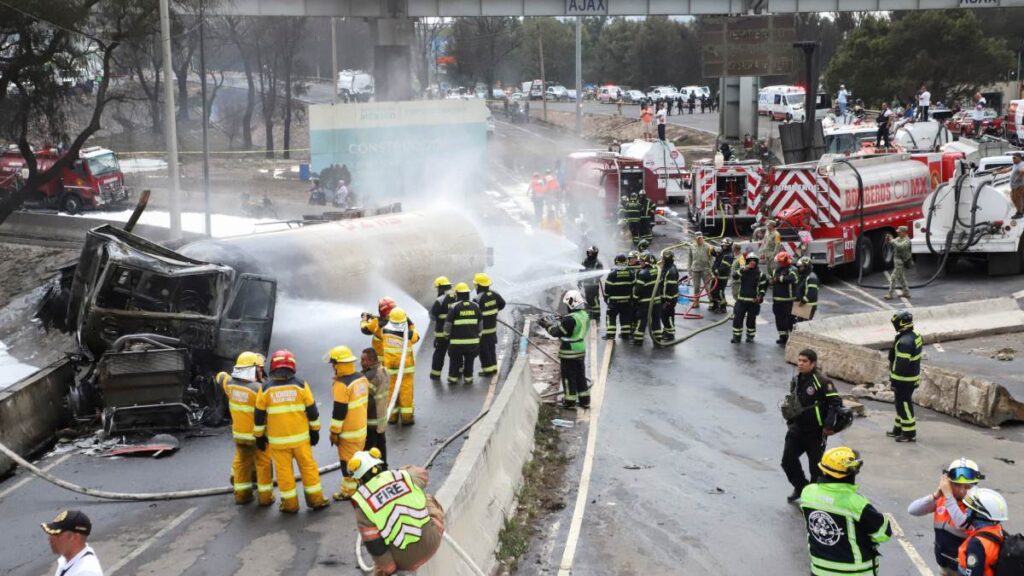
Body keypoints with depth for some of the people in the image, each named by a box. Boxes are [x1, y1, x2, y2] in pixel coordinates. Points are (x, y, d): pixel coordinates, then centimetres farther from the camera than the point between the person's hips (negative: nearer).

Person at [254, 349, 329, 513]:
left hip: (277, 439, 0)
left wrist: (259, 436, 13)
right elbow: (312, 410, 0)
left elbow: (259, 415, 1)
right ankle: (316, 500, 14)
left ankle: (290, 504, 12)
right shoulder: (300, 385, -4)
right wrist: (315, 430, 12)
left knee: (284, 471, 6)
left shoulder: (266, 388, -4)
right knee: (308, 466, 10)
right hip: (300, 436, 1)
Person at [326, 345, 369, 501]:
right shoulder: (362, 378, 2)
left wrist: (334, 432, -13)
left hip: (348, 432, -8)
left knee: (348, 462, 5)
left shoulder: (341, 384, -24)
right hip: (362, 428, 8)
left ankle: (349, 491, 14)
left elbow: (339, 411, -22)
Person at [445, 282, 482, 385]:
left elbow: (448, 324, -6)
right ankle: (468, 377, 19)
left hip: (457, 341, -3)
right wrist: (478, 335, 24)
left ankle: (453, 378, 16)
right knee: (469, 360, 15)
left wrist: (447, 334, 12)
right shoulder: (475, 306, 4)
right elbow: (480, 324, 11)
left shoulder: (454, 307, -9)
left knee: (455, 360, 12)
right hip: (473, 340, 3)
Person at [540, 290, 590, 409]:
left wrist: (548, 325, -4)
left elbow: (557, 332, -19)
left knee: (569, 377, 5)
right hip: (581, 351, 8)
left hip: (569, 353, -8)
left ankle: (569, 402, 13)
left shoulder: (570, 319, -25)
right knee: (580, 375, 17)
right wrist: (555, 322, 9)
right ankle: (584, 400, 24)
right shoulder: (584, 315, 1)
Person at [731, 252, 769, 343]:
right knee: (737, 318, -4)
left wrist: (760, 296, -5)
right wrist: (743, 270, -28)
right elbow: (734, 276, -18)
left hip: (754, 301, 0)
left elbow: (763, 286, 8)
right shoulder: (742, 271, 1)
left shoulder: (760, 274, 2)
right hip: (741, 299, 0)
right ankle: (736, 336, 5)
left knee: (751, 319, 6)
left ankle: (750, 336, 20)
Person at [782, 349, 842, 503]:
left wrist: (829, 425, -20)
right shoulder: (796, 380, 7)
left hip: (816, 431, -6)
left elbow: (836, 402, -16)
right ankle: (800, 487, 23)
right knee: (788, 460, 1)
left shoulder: (822, 381, -16)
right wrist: (790, 421, 15)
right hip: (797, 428, 6)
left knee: (816, 465, 4)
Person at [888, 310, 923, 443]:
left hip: (904, 380, -10)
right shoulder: (915, 336, 6)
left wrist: (894, 381, -19)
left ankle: (909, 434, 7)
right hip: (913, 376, 10)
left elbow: (901, 364, -26)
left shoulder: (905, 342, -26)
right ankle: (899, 429, 32)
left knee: (904, 405, 0)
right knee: (902, 403, 20)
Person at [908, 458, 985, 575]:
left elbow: (963, 524, -40)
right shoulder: (942, 499, -6)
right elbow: (912, 510, -11)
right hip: (944, 562, 6)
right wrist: (936, 495, -22)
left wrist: (948, 495, -34)